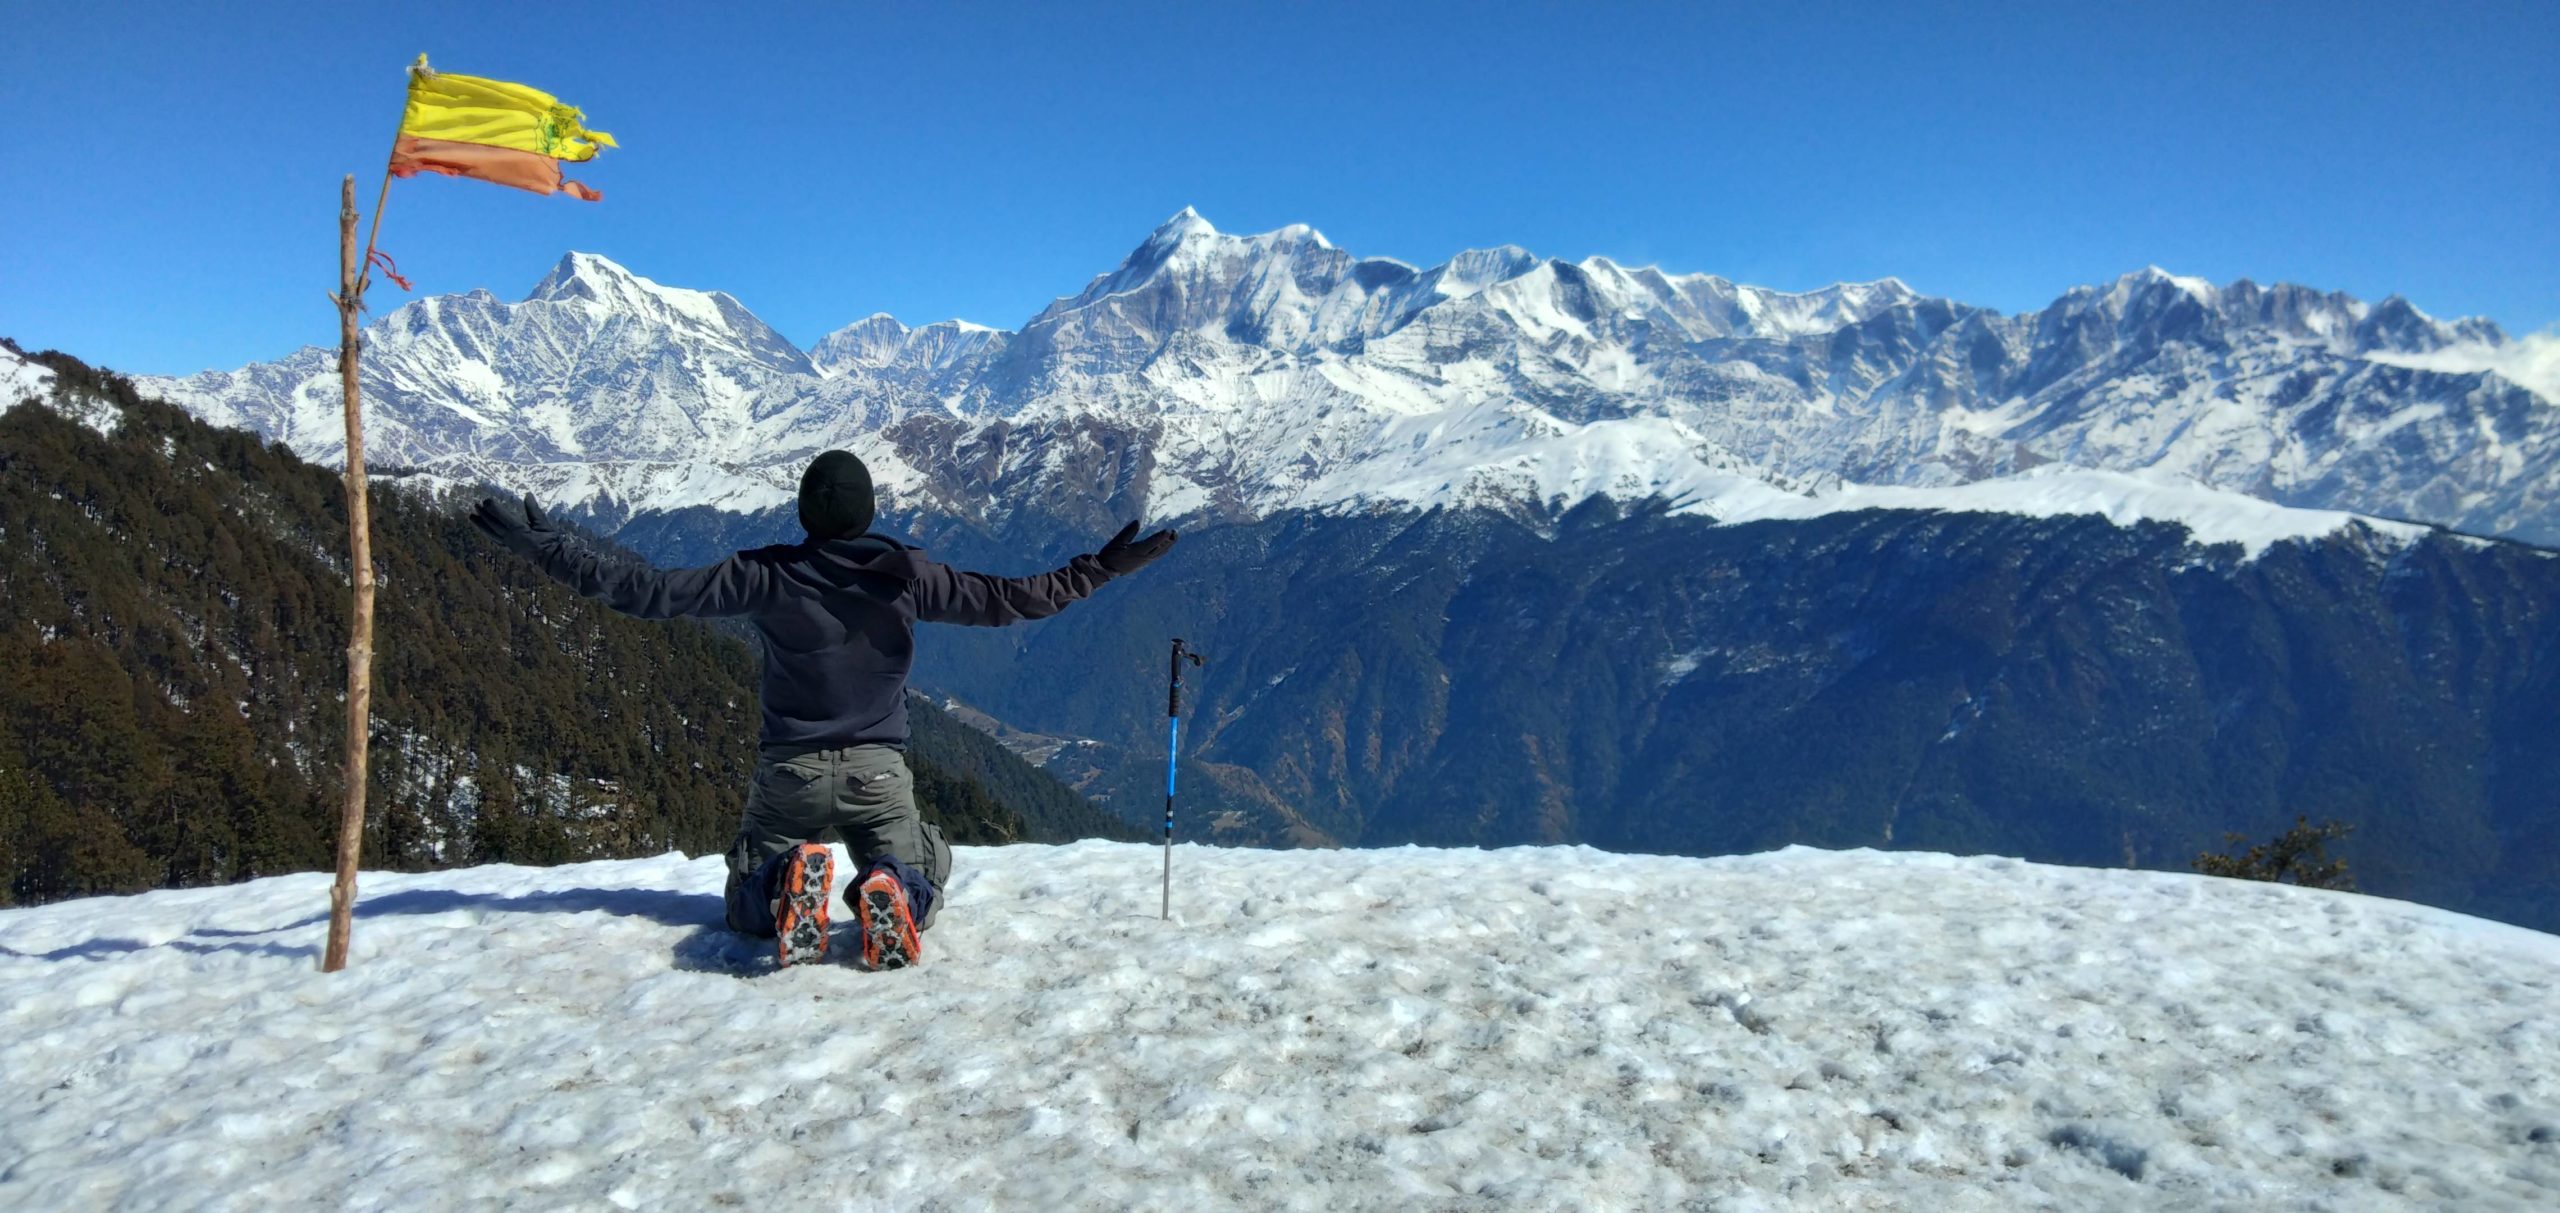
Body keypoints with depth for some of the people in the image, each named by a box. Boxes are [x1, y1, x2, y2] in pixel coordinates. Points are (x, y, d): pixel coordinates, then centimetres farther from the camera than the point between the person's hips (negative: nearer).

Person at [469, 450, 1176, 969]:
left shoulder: (766, 577, -7)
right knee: (918, 888, 19)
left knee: (746, 908, 19)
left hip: (789, 771, 0)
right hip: (879, 770, 0)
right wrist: (1101, 569, 6)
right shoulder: (904, 574, -6)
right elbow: (1007, 600, -4)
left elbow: (646, 591, -7)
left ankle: (789, 885, -20)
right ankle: (890, 894, -21)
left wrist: (542, 546, 2)